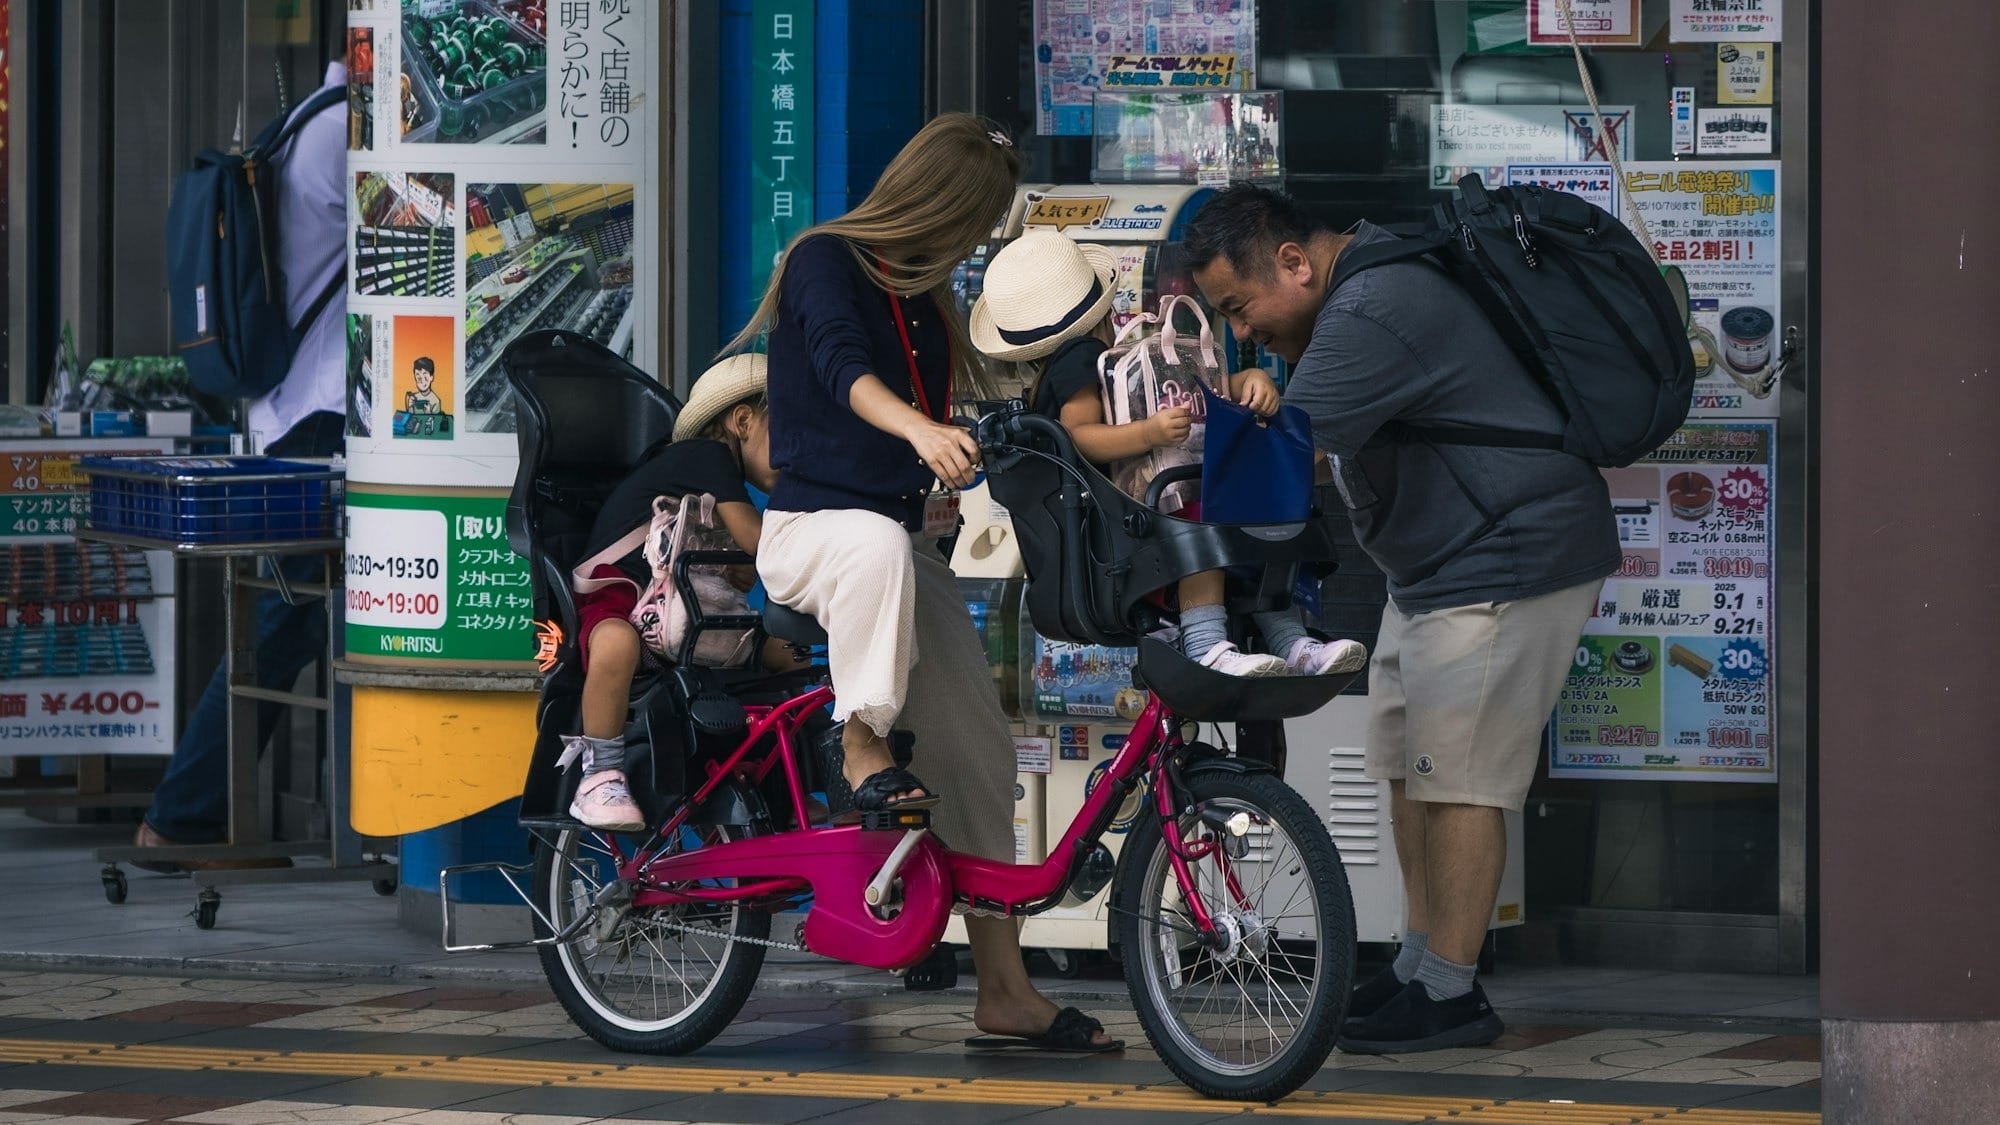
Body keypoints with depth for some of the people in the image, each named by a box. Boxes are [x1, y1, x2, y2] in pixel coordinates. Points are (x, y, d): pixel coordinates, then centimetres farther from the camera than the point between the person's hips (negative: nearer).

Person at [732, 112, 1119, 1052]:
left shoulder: (922, 293, 16)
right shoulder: (825, 261, -9)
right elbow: (843, 368, -29)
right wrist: (920, 432, -46)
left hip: (903, 538, 8)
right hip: (812, 525, -8)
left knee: (978, 750, 1)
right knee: (879, 544, -44)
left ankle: (1004, 989, 5)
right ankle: (861, 747, -25)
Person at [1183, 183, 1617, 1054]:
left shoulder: (1369, 320, -25)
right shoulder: (1376, 283, 9)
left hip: (1505, 565, -11)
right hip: (1440, 564, 11)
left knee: (1454, 776, -9)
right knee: (1405, 761, 13)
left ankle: (1449, 993, -4)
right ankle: (1419, 964, 19)